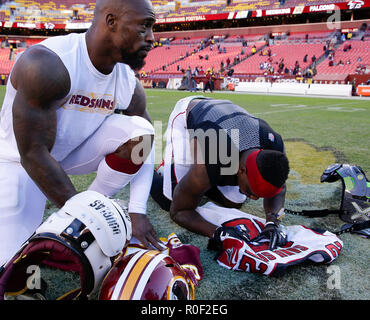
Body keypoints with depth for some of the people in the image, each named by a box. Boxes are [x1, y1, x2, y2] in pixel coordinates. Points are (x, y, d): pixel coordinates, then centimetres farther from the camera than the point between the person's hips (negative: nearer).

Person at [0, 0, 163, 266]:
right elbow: (33, 154, -29)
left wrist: (137, 212, -19)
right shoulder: (46, 65, -30)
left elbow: (144, 149, -6)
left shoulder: (130, 86, -11)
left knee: (139, 131, -20)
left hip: (75, 152, 5)